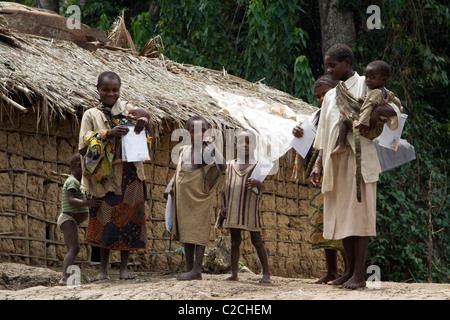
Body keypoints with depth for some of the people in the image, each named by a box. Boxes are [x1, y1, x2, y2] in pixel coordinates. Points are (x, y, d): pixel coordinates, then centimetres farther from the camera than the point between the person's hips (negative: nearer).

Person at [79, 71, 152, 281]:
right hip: (103, 176, -1)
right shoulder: (91, 115, 7)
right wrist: (108, 135, -19)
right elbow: (83, 147, -4)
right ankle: (103, 269, 3)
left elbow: (148, 136, 6)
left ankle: (124, 268, 5)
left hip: (128, 175, 1)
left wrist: (145, 121, -18)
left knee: (128, 219, 0)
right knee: (105, 220, -2)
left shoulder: (128, 109, 10)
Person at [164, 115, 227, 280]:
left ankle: (197, 270, -11)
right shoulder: (184, 150, 13)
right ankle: (189, 269, 13)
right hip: (184, 195, 7)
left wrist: (212, 145, -20)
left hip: (199, 195, -7)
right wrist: (170, 187, 12)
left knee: (198, 231, -8)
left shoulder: (207, 149, -5)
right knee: (185, 230, 8)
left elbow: (222, 166, -21)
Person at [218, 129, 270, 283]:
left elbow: (262, 188, -11)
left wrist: (256, 183, -34)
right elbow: (224, 188, 13)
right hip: (233, 209, 3)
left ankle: (266, 273, 2)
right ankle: (234, 272, 10)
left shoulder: (257, 166, 0)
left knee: (256, 240, -2)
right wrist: (222, 205, 2)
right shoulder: (229, 166, 10)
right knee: (235, 240, 7)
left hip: (250, 208, -3)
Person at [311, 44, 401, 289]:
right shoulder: (330, 96, 20)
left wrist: (378, 110, -24)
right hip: (336, 161, 7)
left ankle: (359, 275, -10)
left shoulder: (366, 86, 2)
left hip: (358, 158, -7)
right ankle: (350, 271, 12)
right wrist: (318, 164, 10)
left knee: (358, 214, -9)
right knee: (341, 216, 6)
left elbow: (395, 109, -3)